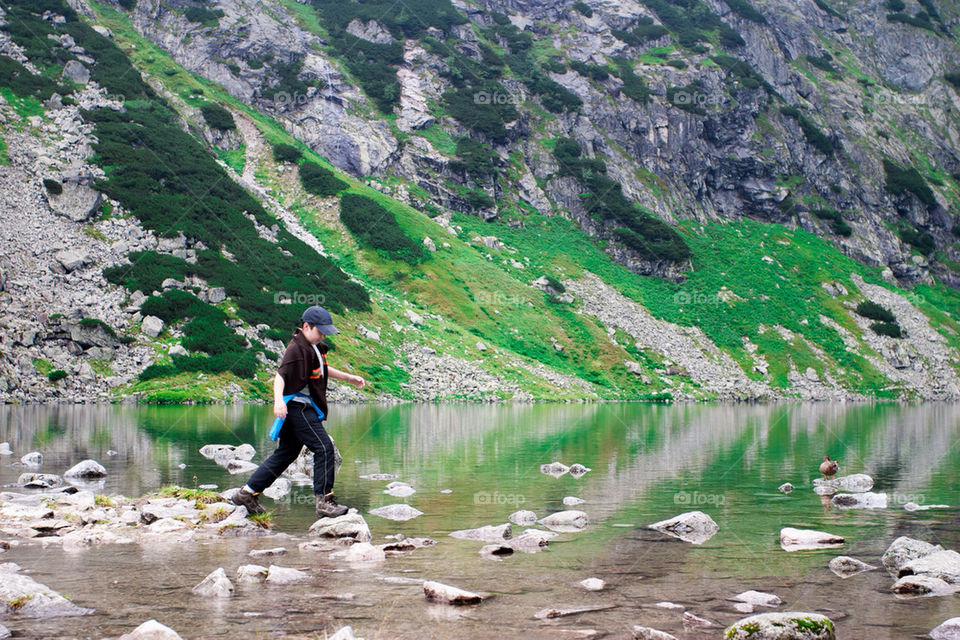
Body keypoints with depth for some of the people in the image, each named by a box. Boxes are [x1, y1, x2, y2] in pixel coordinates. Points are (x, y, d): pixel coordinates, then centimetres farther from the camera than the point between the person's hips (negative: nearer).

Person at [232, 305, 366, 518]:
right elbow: (281, 374, -27)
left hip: (306, 407, 10)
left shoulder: (313, 347, 15)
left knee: (286, 453, 14)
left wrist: (348, 377, 32)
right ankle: (324, 502, -9)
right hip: (298, 406, -10)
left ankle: (247, 492, 20)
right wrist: (278, 399, -42)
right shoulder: (296, 348, -16)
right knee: (324, 447, -12)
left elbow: (322, 370, 33)